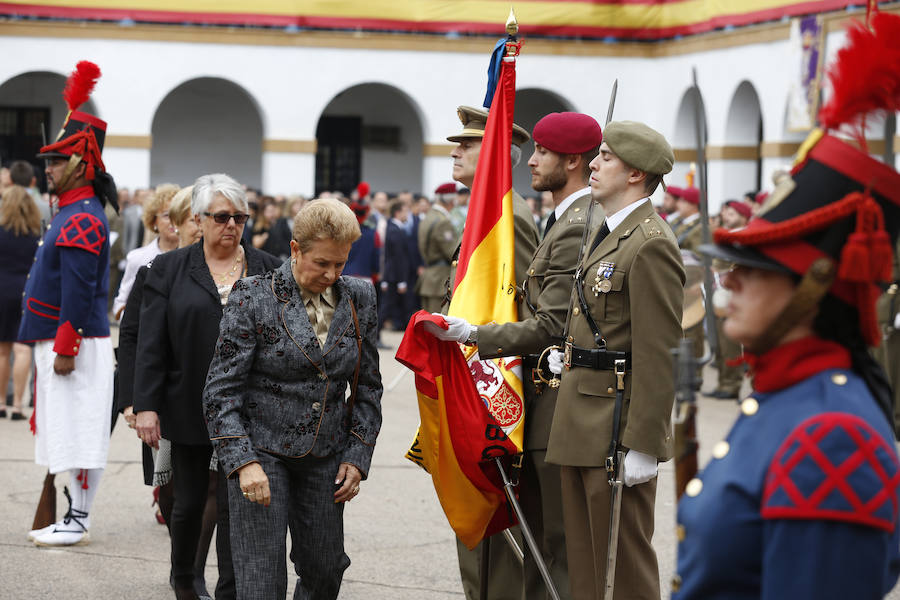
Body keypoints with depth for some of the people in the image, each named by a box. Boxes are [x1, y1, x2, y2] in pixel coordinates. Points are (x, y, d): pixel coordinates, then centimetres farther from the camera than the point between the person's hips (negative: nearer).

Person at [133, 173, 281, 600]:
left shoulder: (267, 270, 5)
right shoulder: (170, 269, 3)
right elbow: (151, 344, -1)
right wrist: (146, 406, -8)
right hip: (190, 407, 0)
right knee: (190, 500, 12)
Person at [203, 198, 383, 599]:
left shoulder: (358, 300, 4)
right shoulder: (253, 298, -9)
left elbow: (367, 386, 12)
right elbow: (221, 390, -10)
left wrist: (357, 457, 4)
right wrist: (243, 462, -19)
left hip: (325, 458, 4)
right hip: (262, 452, -4)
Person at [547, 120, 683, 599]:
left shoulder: (651, 244, -16)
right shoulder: (608, 233, 16)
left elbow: (659, 355, -19)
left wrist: (643, 446, -21)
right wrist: (570, 354, 12)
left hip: (617, 429, -10)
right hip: (580, 427, 10)